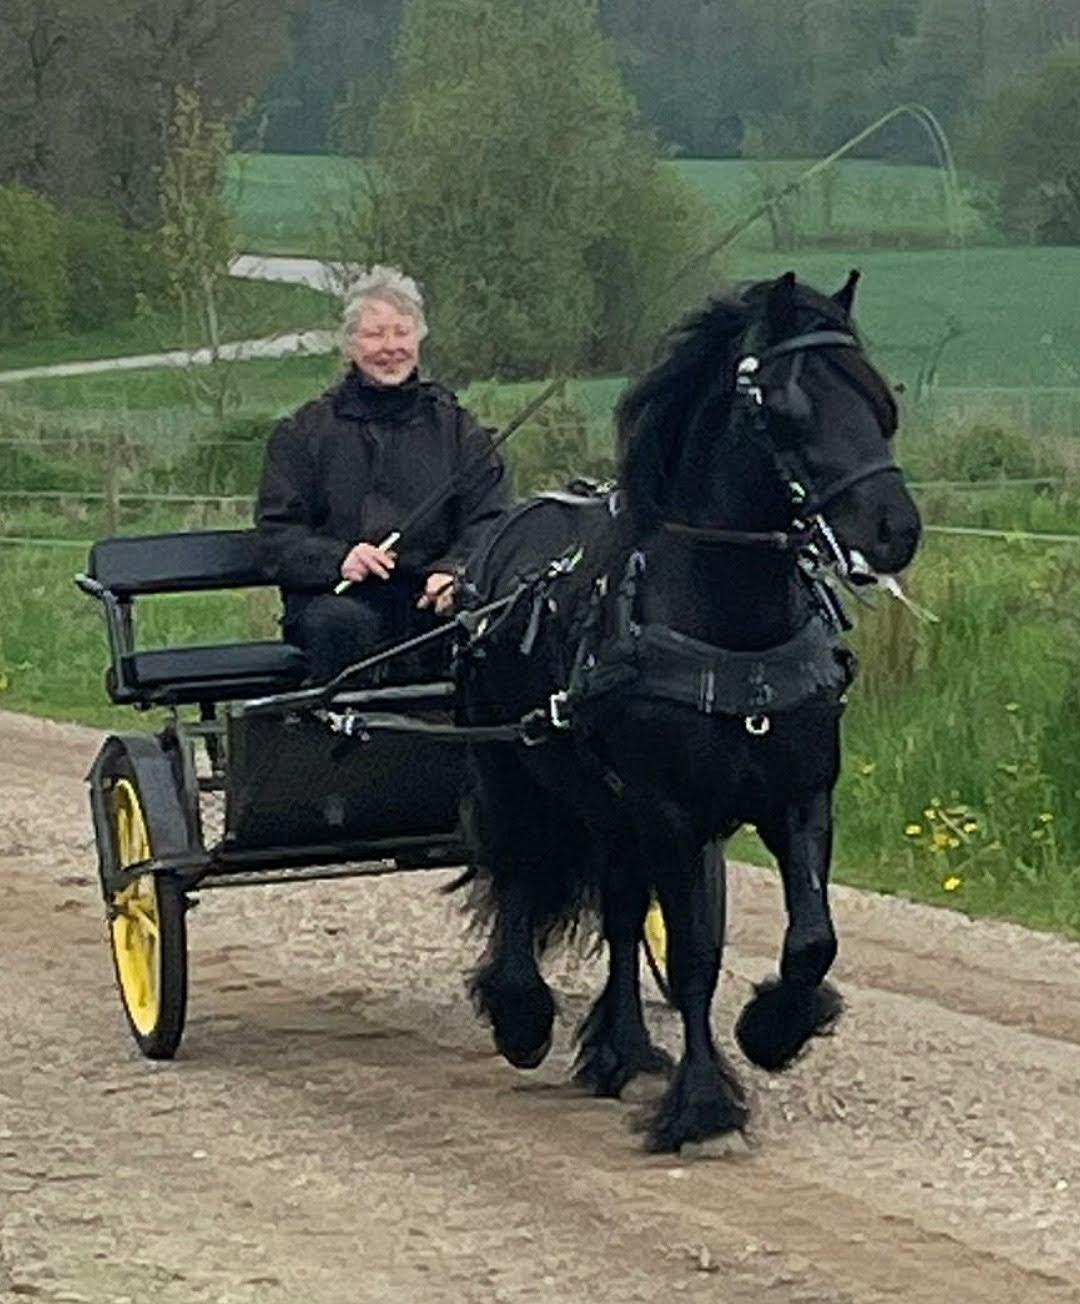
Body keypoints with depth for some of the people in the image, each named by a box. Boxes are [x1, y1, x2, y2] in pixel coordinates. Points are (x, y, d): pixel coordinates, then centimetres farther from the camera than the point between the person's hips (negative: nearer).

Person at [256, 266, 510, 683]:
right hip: (339, 594, -1)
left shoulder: (456, 426, 18)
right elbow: (276, 535, 5)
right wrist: (338, 560, -17)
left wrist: (454, 571, -16)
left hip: (432, 593, 1)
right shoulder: (303, 433, 15)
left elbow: (489, 519, 7)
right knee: (339, 622, -36)